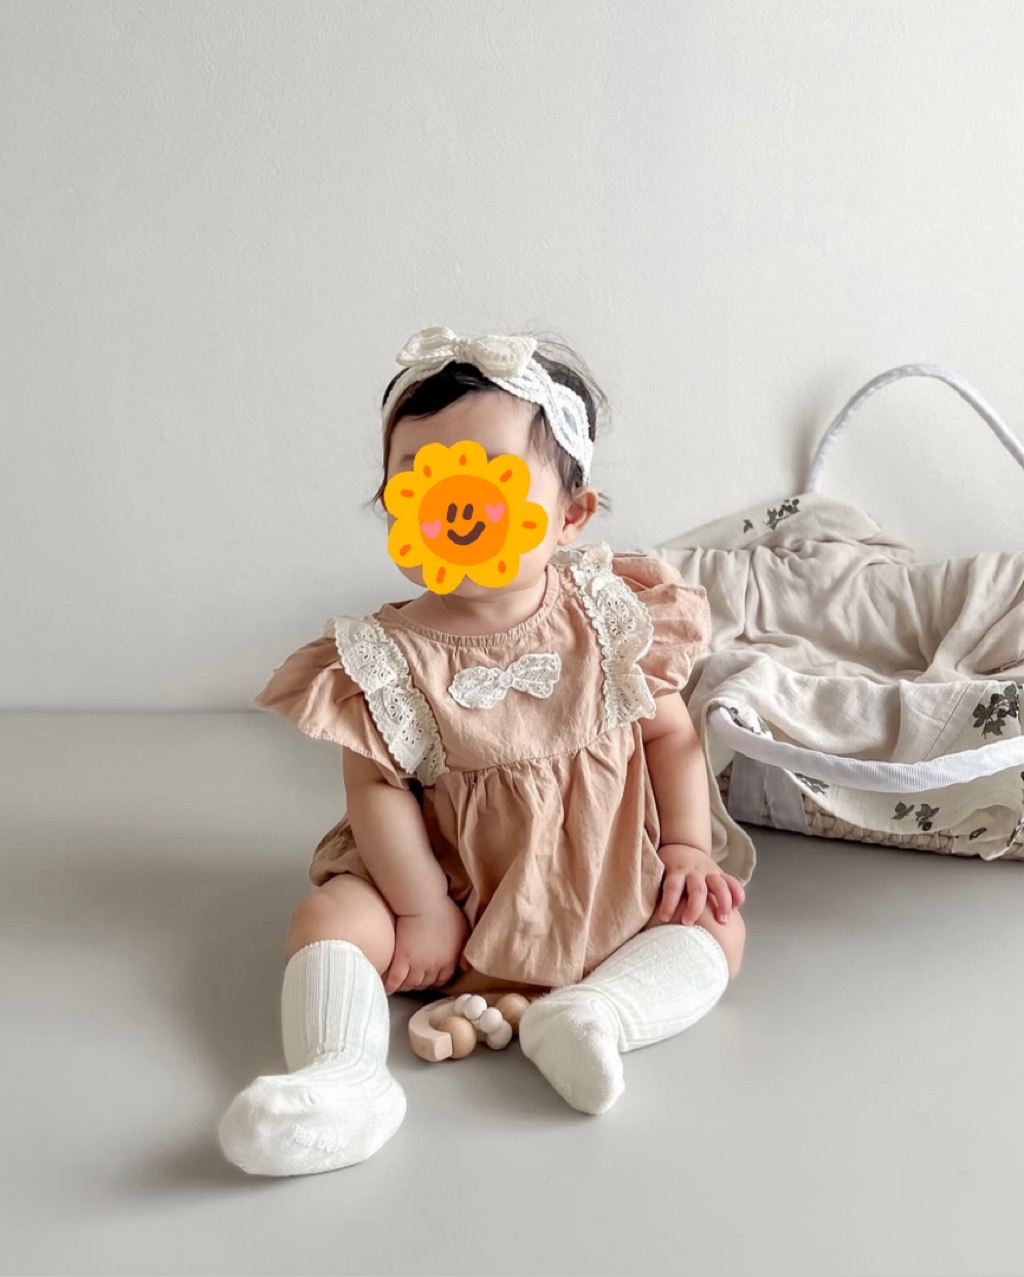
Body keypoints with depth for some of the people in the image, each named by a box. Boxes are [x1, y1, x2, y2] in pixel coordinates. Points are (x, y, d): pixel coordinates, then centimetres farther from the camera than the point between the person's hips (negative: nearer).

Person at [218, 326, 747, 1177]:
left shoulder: (612, 620, -9)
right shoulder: (386, 657, -13)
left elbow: (671, 734, 0)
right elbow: (378, 788, -10)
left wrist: (689, 848, -8)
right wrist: (423, 911, -14)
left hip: (612, 882, 1)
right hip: (455, 883, 0)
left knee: (717, 927, -17)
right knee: (331, 920, -18)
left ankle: (594, 1013, -34)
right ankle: (344, 1072, -31)